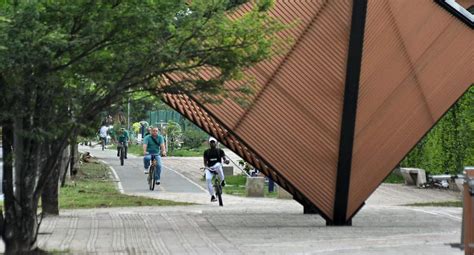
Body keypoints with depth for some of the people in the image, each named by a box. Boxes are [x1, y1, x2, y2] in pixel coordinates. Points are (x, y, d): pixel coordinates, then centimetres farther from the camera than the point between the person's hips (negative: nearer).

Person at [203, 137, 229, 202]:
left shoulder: (220, 150, 6)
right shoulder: (206, 152, 9)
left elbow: (224, 157, -2)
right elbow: (205, 162, 10)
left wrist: (226, 160, -26)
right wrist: (206, 167, -11)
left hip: (217, 166, -2)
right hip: (209, 168, 2)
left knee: (218, 165, -39)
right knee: (208, 179, -25)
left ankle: (222, 181, -22)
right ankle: (212, 196, -15)